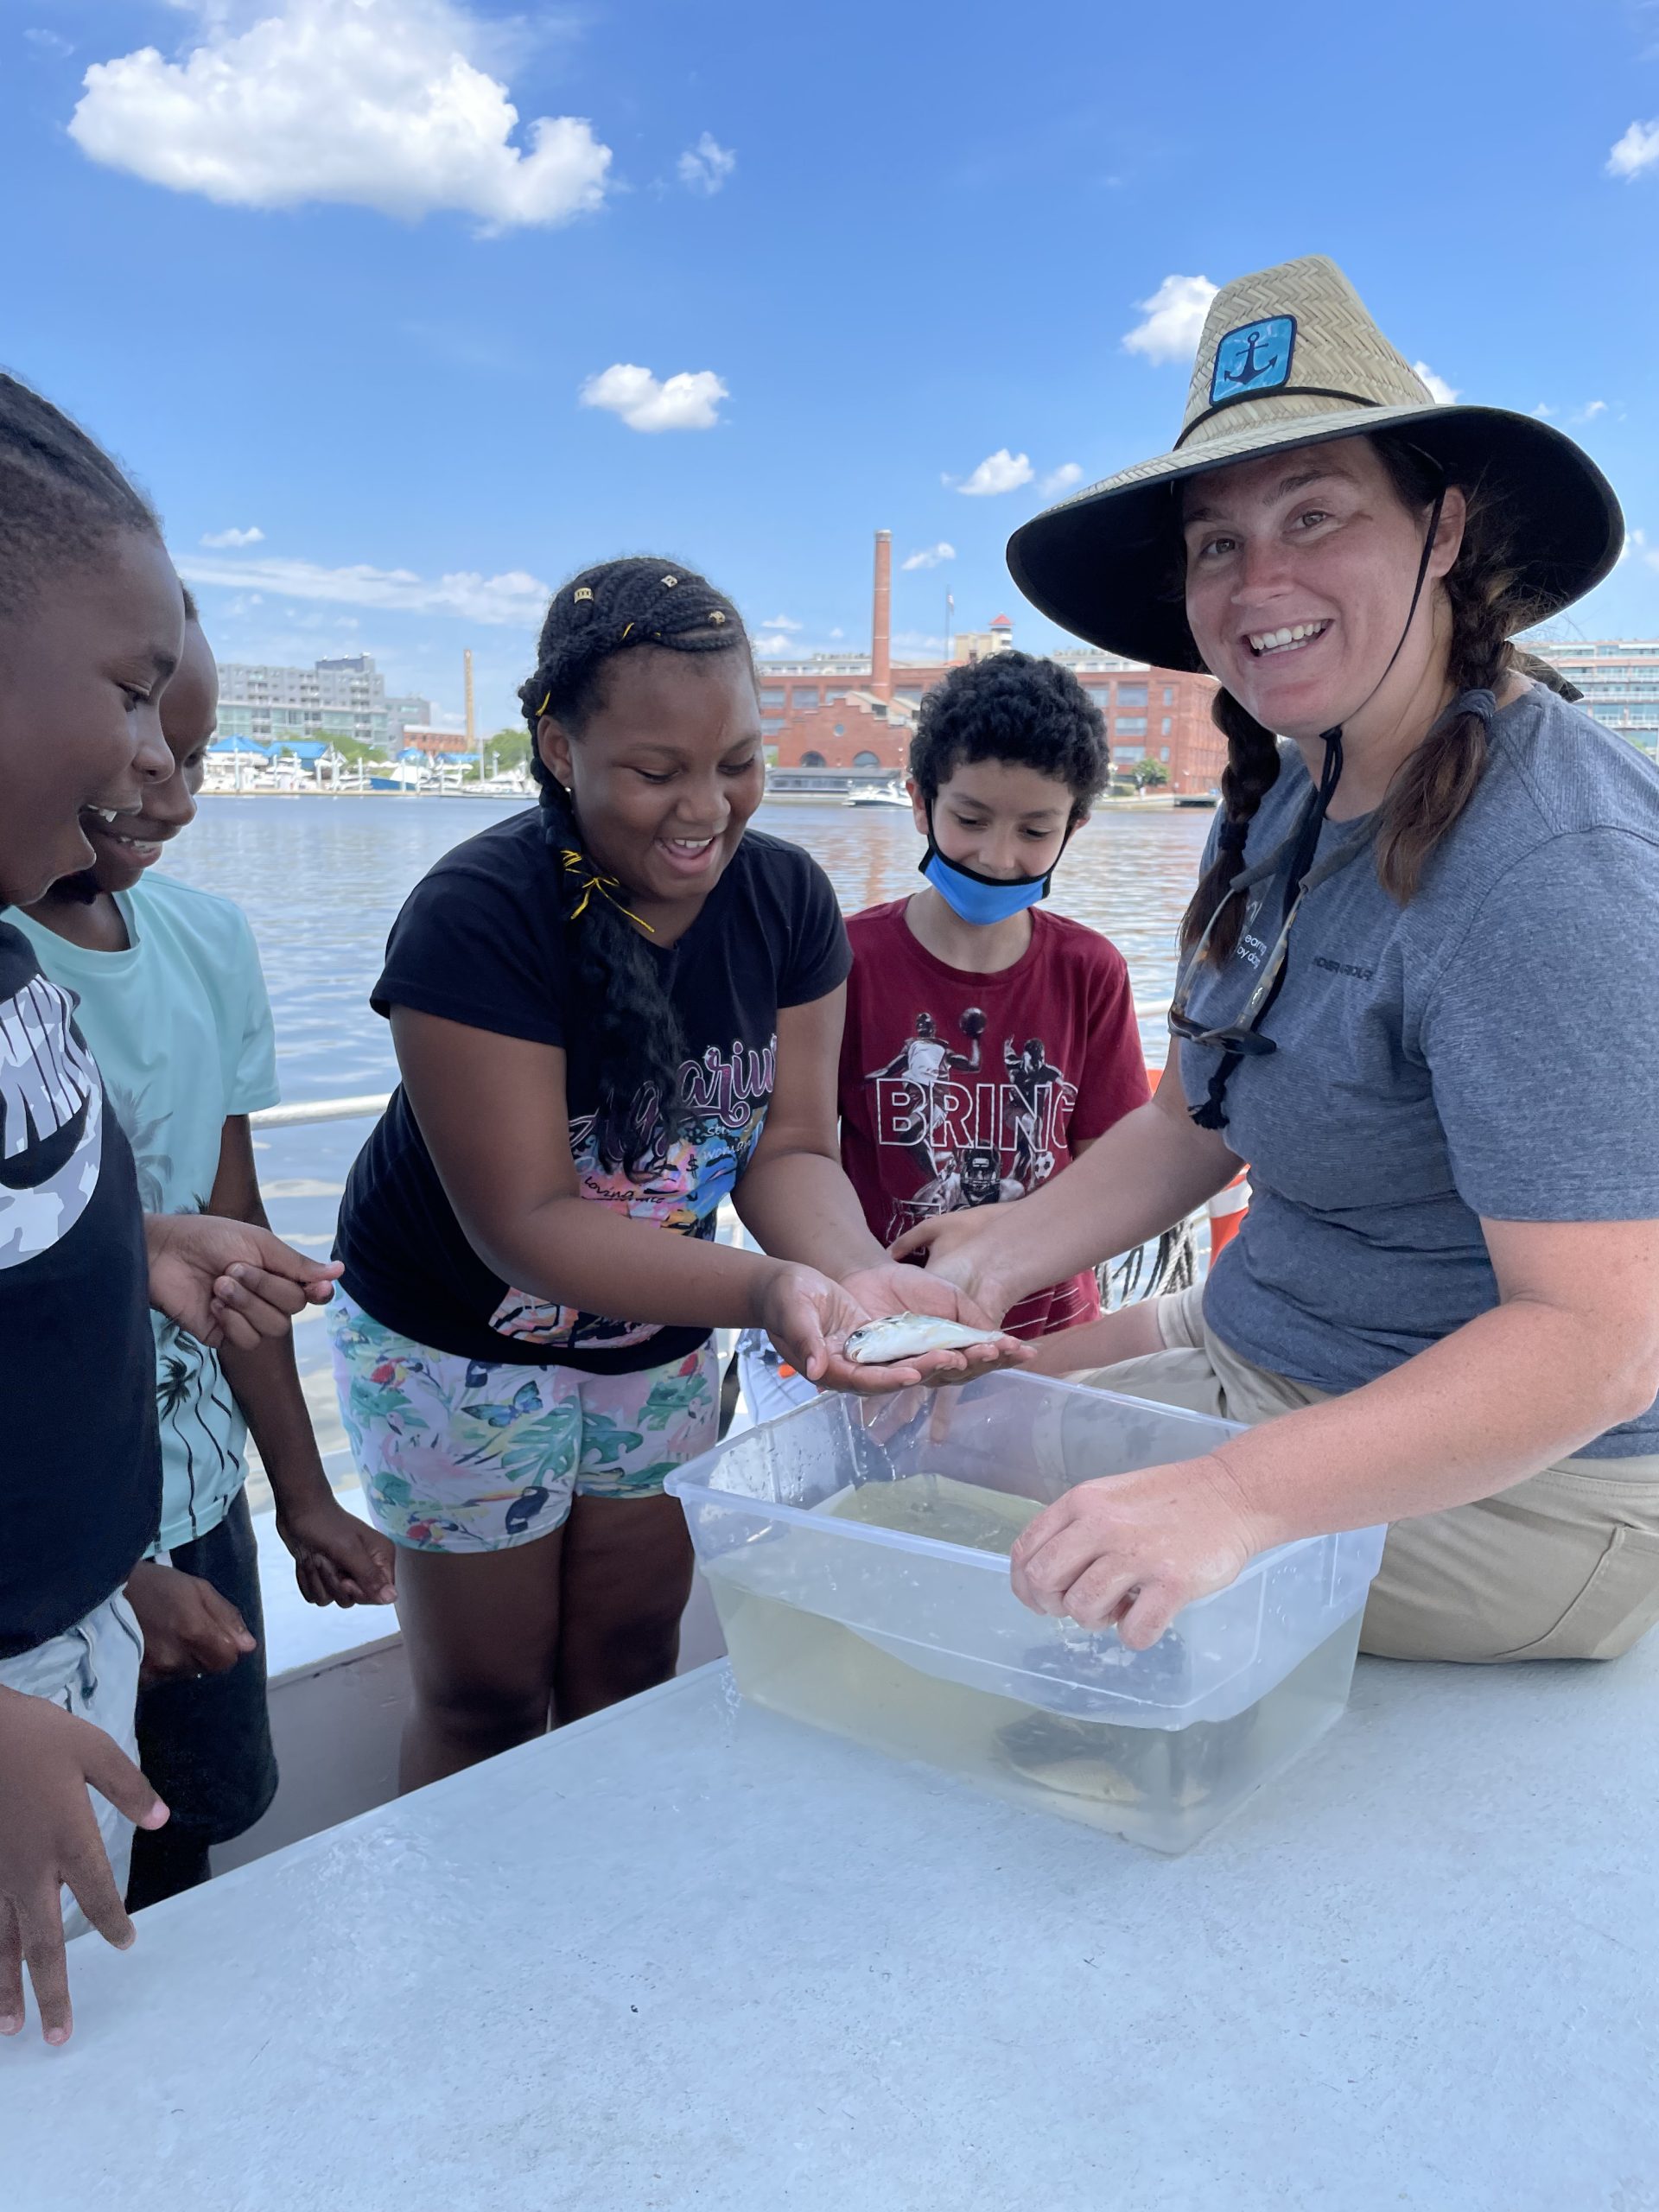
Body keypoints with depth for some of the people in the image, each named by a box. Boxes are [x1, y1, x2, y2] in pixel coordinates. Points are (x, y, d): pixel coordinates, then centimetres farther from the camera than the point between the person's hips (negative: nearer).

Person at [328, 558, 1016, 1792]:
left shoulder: (788, 900, -11)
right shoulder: (479, 919, -28)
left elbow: (790, 1144, -11)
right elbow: (524, 1223, -30)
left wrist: (859, 1273, -34)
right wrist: (767, 1294, -44)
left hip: (663, 1338, 5)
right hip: (462, 1348, -4)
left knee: (633, 1668, 19)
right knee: (486, 1701, 11)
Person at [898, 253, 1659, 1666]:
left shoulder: (1541, 865, -28)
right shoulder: (1292, 796, 2)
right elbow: (1205, 1117, 9)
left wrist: (1238, 1498, -42)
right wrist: (1001, 1257, -3)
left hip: (1498, 1483, -8)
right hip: (1276, 1355, 9)